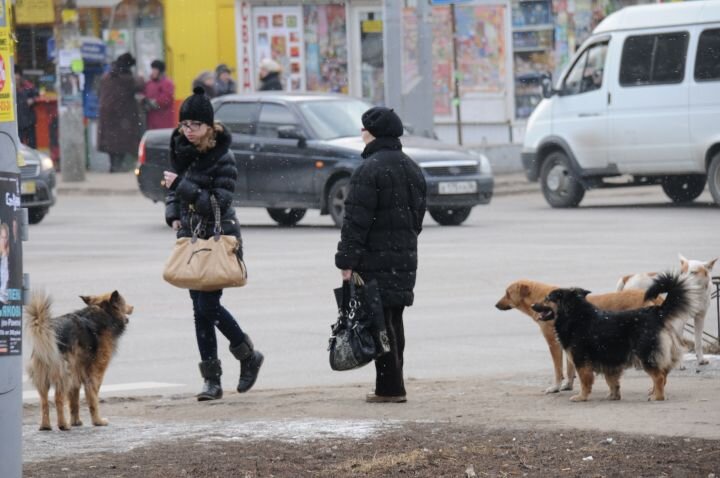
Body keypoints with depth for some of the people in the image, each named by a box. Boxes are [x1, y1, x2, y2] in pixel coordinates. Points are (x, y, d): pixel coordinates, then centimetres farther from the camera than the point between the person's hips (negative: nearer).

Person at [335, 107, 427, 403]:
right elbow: (418, 214, 21)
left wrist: (347, 260, -15)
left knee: (380, 321, -6)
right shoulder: (411, 168, 14)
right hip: (406, 257, 8)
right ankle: (393, 385, 17)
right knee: (394, 320, 14)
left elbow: (356, 220, -17)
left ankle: (389, 387, -8)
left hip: (376, 259, -8)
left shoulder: (370, 169, -14)